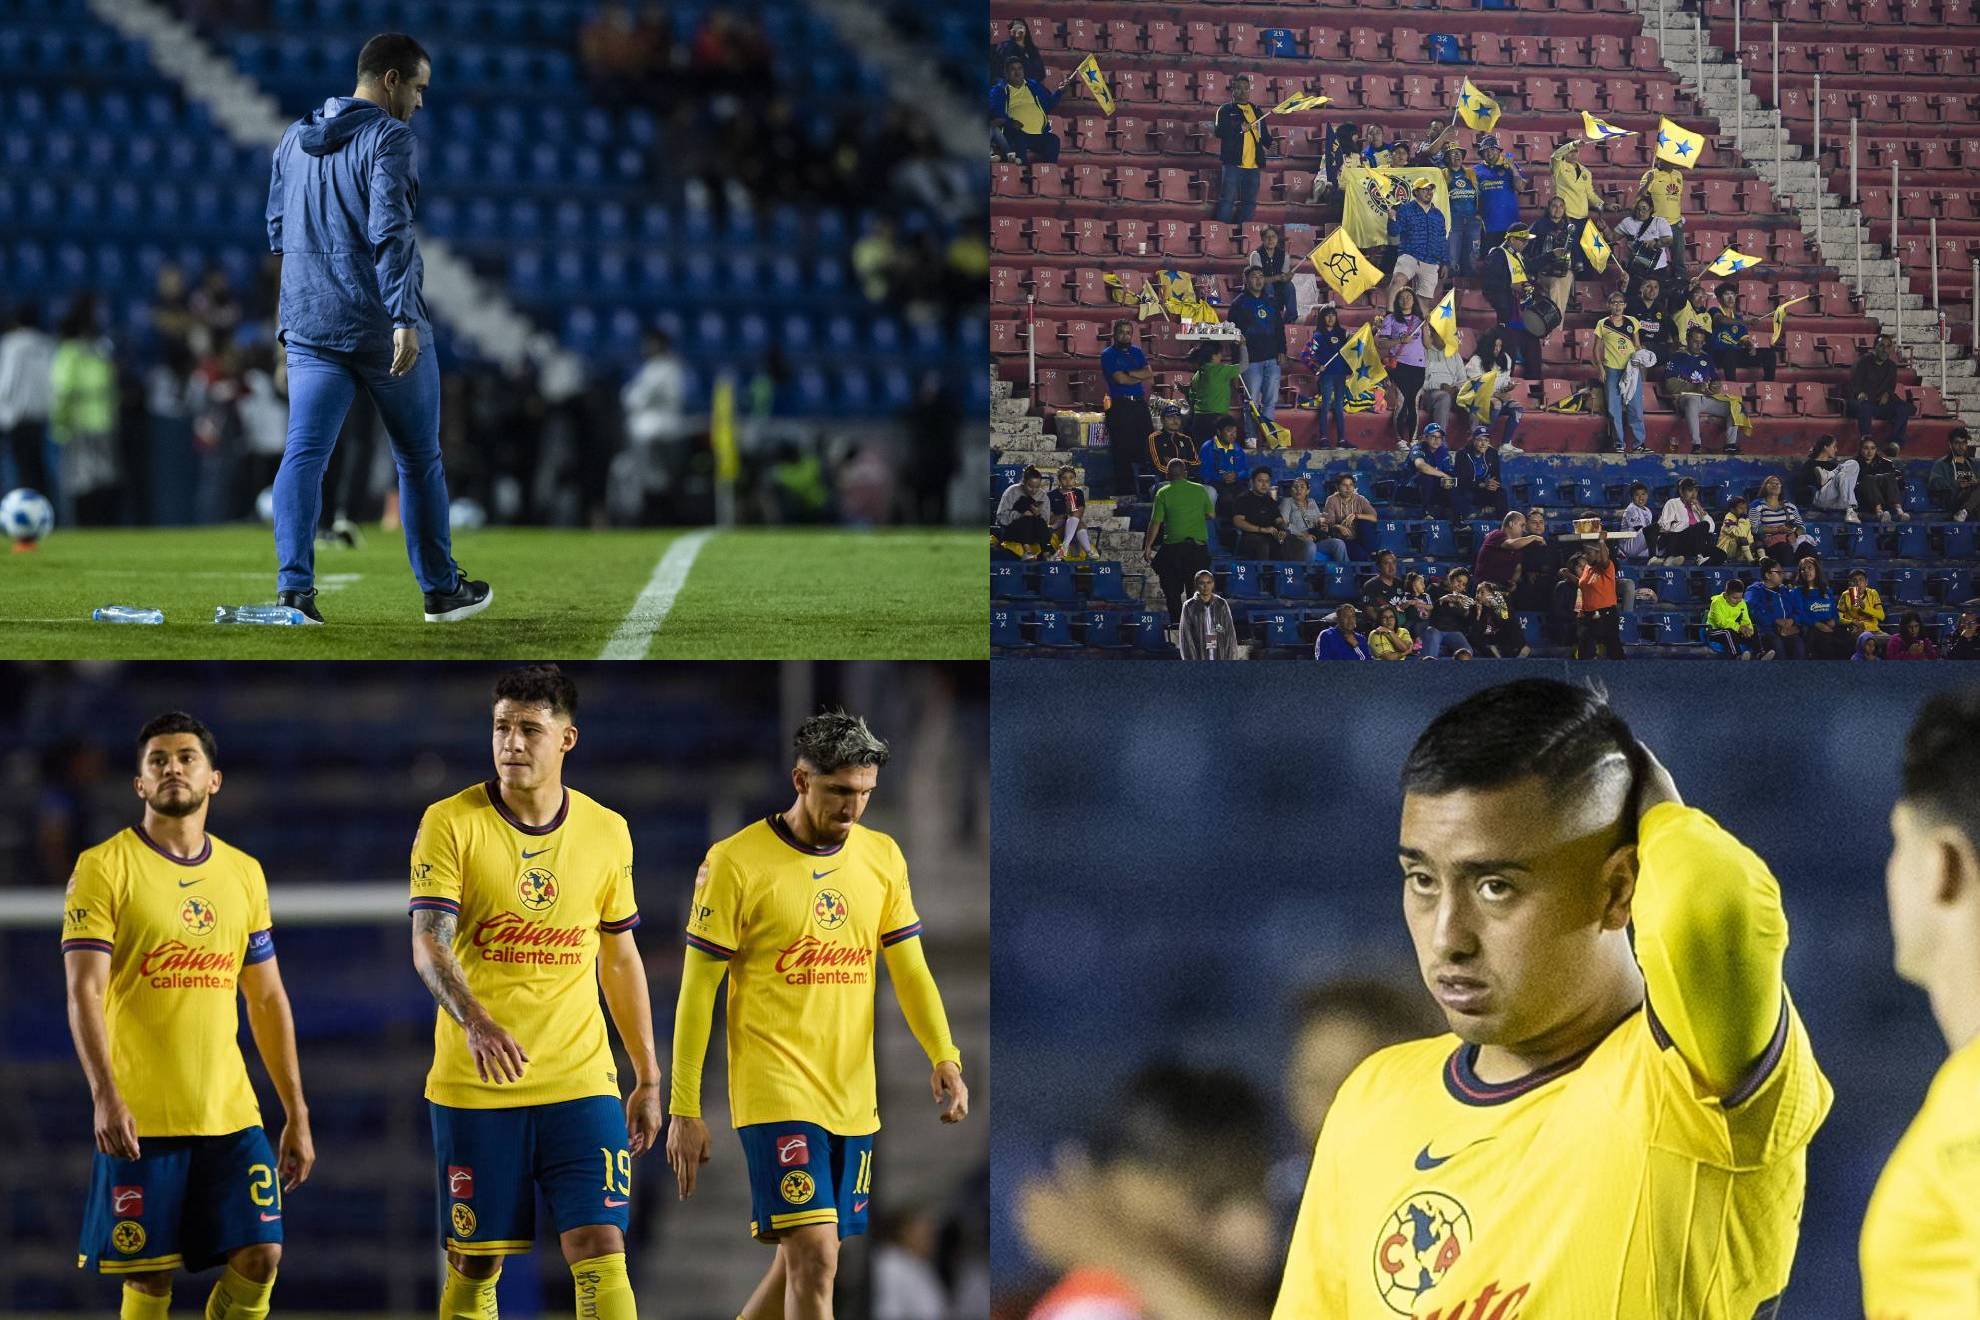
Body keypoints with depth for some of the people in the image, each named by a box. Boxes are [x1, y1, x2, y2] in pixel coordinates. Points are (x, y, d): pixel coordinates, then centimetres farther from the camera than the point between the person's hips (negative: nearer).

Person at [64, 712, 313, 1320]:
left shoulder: (243, 873, 12)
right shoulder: (104, 867, -3)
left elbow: (268, 1000, 16)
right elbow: (84, 991, -11)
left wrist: (297, 1116, 13)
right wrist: (105, 1096, -23)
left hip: (231, 1111, 4)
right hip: (140, 1119, -4)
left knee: (259, 1257, -3)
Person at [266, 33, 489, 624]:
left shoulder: (294, 139, 13)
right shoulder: (387, 137, -10)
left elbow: (277, 227, 21)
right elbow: (389, 231, -21)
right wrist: (404, 319, -25)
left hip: (308, 325, 5)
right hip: (380, 324, -5)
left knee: (304, 453, -3)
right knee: (419, 458, 10)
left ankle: (293, 586, -20)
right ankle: (441, 590, 21)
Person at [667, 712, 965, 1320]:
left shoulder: (883, 856, 7)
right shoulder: (735, 862, -8)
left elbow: (910, 970, 10)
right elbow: (697, 991, -5)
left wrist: (944, 1057, -7)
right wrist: (684, 1110, -6)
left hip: (852, 1100, 6)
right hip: (776, 1096, -6)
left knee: (804, 1262, 11)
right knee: (814, 1258, -16)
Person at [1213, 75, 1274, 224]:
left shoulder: (1256, 111, 18)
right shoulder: (1226, 110, 2)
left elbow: (1264, 134, 23)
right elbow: (1219, 131, -10)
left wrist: (1271, 143, 2)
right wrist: (1240, 128, -19)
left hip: (1253, 165, 5)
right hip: (1233, 163, -5)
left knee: (1250, 202, 8)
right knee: (1227, 200, -8)